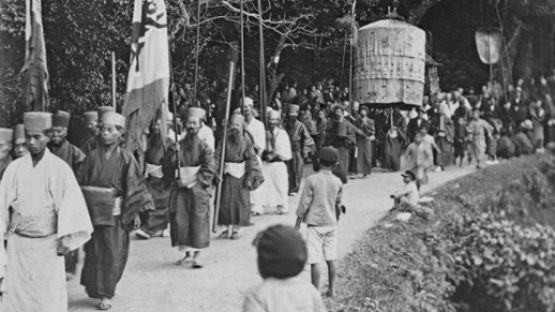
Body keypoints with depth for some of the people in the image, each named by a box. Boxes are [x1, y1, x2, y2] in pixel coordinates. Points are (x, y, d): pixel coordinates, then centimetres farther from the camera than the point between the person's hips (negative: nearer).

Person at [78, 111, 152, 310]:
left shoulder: (126, 159, -3)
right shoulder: (92, 157, 3)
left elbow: (134, 187, -4)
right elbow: (81, 183, 5)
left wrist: (136, 212, -8)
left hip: (115, 213, -2)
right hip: (92, 210, 2)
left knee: (113, 253, 1)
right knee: (94, 251, 8)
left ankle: (105, 294, 11)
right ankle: (93, 286, 26)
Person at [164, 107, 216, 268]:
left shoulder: (204, 147, 0)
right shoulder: (178, 146, 9)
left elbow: (209, 170, -8)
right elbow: (167, 170, 6)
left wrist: (192, 180, -14)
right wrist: (173, 154, -9)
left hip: (198, 189, -3)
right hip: (180, 189, 3)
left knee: (198, 220, -6)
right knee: (179, 219, -2)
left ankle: (196, 254, -2)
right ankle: (185, 252, 11)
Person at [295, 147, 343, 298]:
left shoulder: (311, 180, -11)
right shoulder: (337, 182, 1)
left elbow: (304, 203, -9)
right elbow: (338, 205, 12)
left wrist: (298, 223, -1)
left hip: (315, 224, -4)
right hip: (331, 224, 4)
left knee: (314, 261, -1)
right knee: (331, 259, 12)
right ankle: (331, 289, 21)